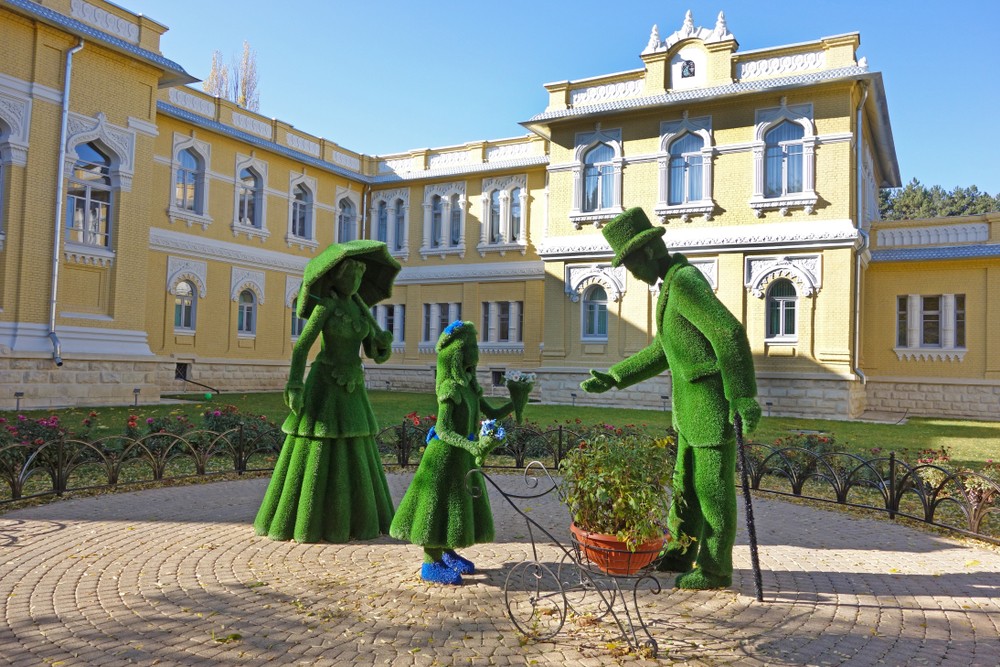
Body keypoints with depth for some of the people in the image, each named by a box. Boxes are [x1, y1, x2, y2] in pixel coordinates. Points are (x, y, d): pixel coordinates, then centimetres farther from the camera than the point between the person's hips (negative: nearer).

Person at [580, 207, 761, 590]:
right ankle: (679, 555, 31)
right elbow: (665, 352, 19)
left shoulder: (685, 282, -20)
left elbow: (730, 334, -27)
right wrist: (612, 378, 14)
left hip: (714, 400, -10)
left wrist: (744, 398, -25)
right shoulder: (677, 284, 15)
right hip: (693, 399, 10)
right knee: (687, 481, 17)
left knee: (713, 487, 3)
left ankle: (715, 569, 18)